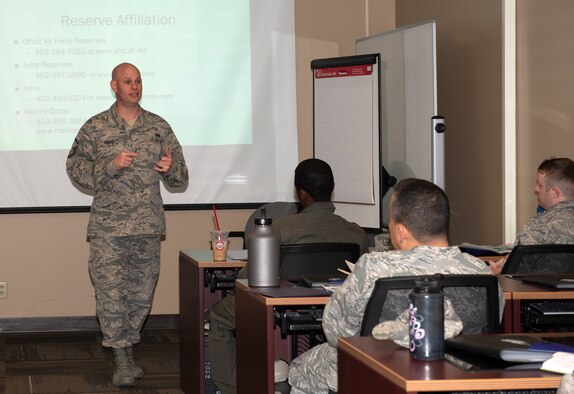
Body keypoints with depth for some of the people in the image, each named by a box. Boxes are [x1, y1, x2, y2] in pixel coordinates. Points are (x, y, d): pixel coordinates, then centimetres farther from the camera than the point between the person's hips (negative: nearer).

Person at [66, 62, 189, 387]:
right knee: (111, 292, -7)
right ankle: (121, 362, -1)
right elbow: (76, 168, -2)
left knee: (141, 293, 8)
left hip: (149, 226, 3)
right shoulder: (95, 128, 1)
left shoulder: (159, 127, 8)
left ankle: (129, 349, 23)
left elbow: (181, 178, 13)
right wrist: (110, 165, -16)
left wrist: (171, 168, -11)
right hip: (108, 227, -3)